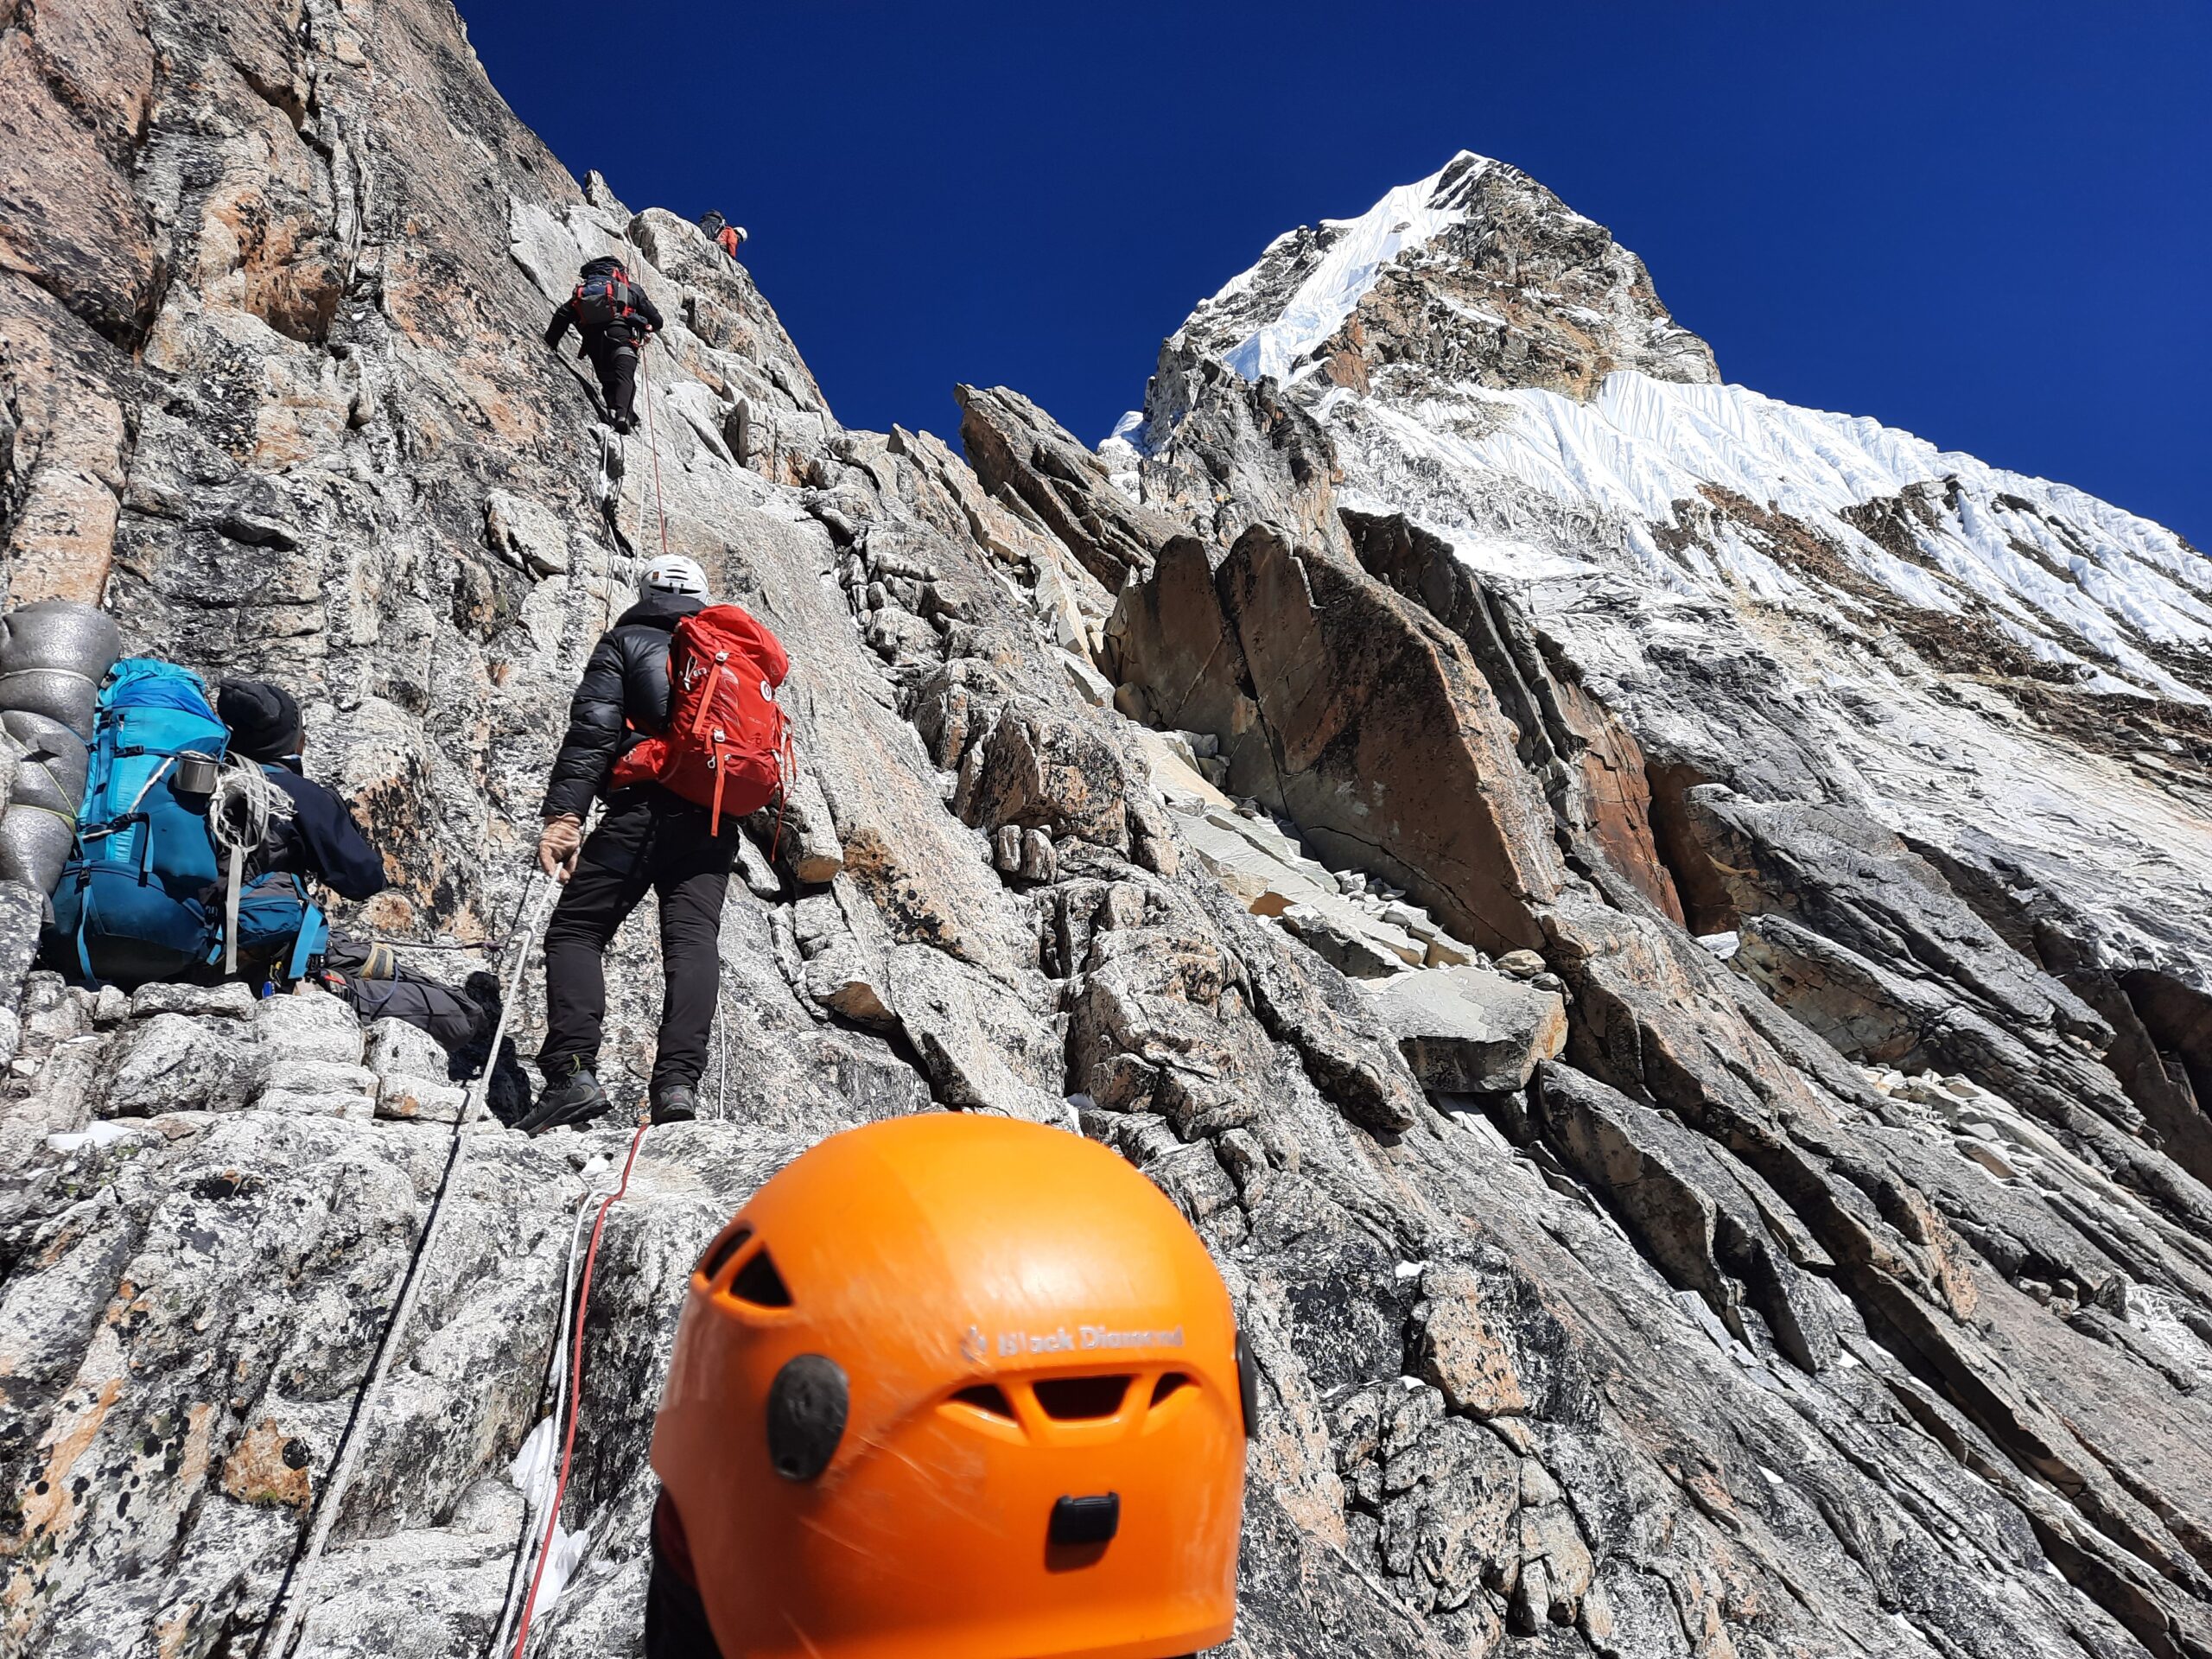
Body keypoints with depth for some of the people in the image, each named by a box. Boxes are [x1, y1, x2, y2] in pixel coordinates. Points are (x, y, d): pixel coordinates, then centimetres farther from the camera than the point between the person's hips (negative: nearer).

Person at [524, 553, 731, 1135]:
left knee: (576, 929, 2)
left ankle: (573, 1070, -14)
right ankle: (679, 1082, -18)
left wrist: (563, 813, -13)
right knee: (694, 937, -4)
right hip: (716, 819, 4)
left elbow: (591, 730, -6)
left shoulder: (624, 643, 9)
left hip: (643, 810, -4)